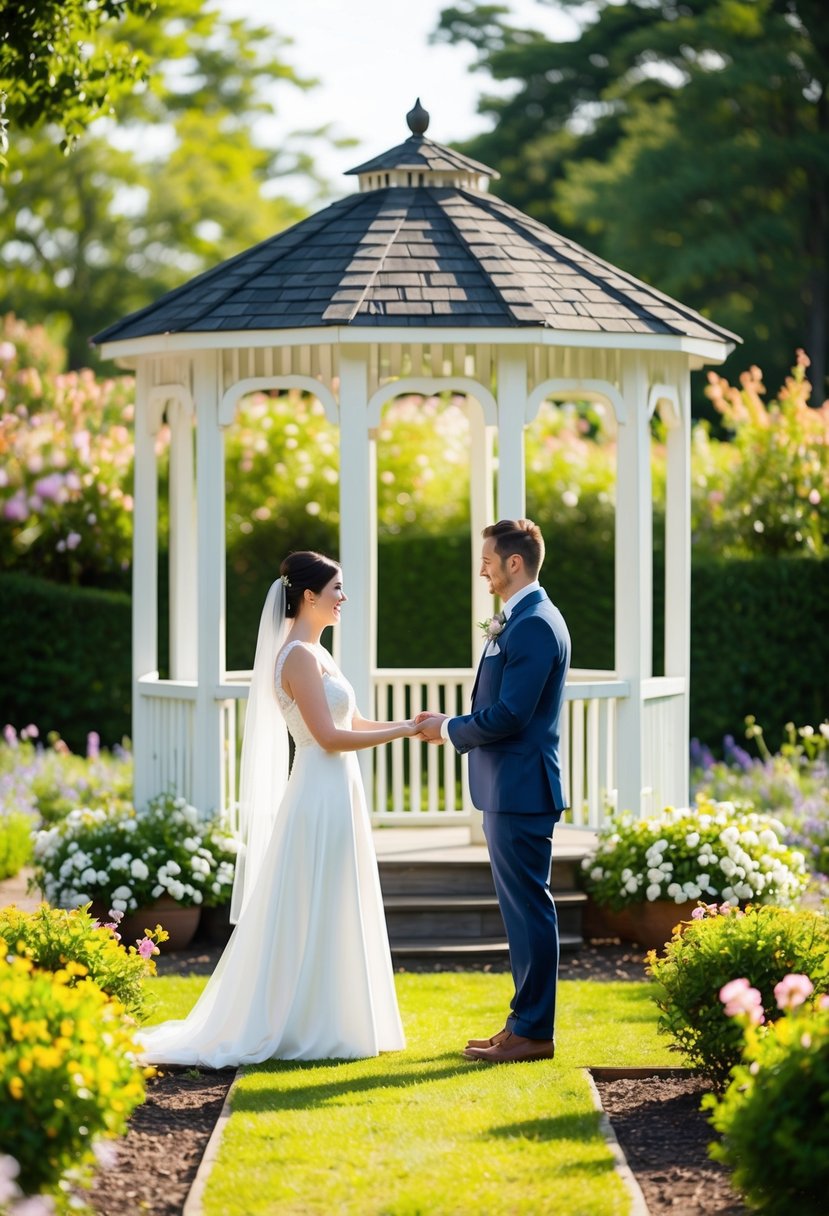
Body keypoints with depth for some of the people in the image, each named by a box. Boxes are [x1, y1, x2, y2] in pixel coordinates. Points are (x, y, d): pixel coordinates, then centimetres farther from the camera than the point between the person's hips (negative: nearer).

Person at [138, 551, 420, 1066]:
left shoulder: (315, 652, 15)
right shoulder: (299, 656, -15)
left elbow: (352, 722, 19)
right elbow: (329, 736, -20)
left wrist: (408, 724, 7)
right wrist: (402, 731, -14)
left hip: (335, 796, 10)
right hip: (321, 797, -10)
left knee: (328, 916, 13)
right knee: (316, 916, -4)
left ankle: (326, 1026, 19)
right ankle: (310, 1030, 2)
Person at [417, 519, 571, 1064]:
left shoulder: (535, 625, -17)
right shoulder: (518, 621, 16)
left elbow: (509, 715, -22)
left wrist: (448, 729, -9)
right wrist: (451, 725, 7)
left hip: (522, 790, -11)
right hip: (508, 788, 11)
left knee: (529, 907, -5)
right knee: (522, 908, 14)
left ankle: (534, 1033, -1)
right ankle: (526, 1023, 21)